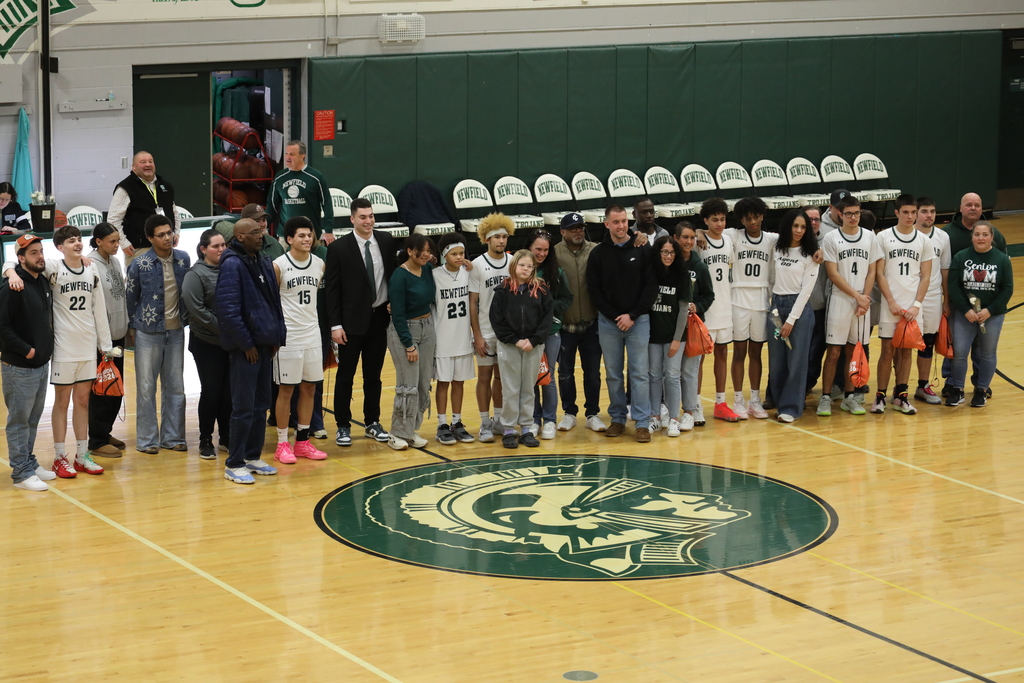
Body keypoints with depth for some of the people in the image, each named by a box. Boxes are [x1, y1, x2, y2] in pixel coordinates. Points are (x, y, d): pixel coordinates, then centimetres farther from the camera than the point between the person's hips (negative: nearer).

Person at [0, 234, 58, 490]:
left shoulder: (43, 284, 9)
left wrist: (46, 345, 10)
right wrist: (25, 350, -19)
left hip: (41, 364, 8)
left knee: (33, 419, 16)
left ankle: (29, 463, 26)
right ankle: (21, 473, 4)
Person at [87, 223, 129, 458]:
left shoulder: (115, 262, 9)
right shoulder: (91, 265, -16)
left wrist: (127, 326, 13)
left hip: (118, 335, 8)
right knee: (101, 391, -1)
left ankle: (105, 432, 26)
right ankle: (98, 441, 6)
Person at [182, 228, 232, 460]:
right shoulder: (195, 275, -8)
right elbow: (197, 310, -15)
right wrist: (221, 329, -16)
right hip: (207, 343, -4)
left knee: (229, 391, 8)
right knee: (211, 391, 1)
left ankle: (226, 437, 20)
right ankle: (206, 441, 12)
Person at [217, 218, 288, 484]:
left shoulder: (263, 263, 11)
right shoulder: (232, 265, -14)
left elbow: (274, 301, 18)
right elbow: (228, 310, -19)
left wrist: (277, 337, 9)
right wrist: (246, 344, -16)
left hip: (265, 345, 8)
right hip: (246, 349, -8)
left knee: (261, 405, 13)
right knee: (244, 408, -4)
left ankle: (252, 457, 24)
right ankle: (234, 464, 4)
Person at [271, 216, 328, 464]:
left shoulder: (320, 264, 6)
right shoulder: (279, 265, -9)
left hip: (312, 334, 5)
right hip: (288, 337, -5)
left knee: (310, 387, 8)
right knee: (286, 389, 0)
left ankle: (303, 441, 17)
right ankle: (282, 445, 7)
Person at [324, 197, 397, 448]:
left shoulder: (386, 241, 2)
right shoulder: (339, 247, -7)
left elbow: (394, 274, 13)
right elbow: (331, 289, -7)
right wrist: (335, 325, -11)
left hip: (379, 318, 3)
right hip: (352, 321, -3)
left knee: (374, 375, 12)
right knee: (345, 375, 3)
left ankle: (373, 423, 22)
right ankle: (343, 426, 11)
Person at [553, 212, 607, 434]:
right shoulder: (555, 253, -5)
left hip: (591, 323, 1)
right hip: (564, 324, -1)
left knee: (593, 371, 8)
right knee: (565, 371, 10)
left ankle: (592, 414, 19)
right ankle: (569, 413, 23)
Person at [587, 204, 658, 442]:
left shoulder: (643, 250, -1)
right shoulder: (598, 254, 2)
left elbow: (651, 286, -3)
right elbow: (595, 291, 1)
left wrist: (632, 316, -10)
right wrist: (615, 316, -8)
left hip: (638, 321, -1)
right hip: (608, 322, 1)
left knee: (639, 373, -2)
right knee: (613, 374, 8)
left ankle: (642, 422, 1)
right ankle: (617, 418, 19)